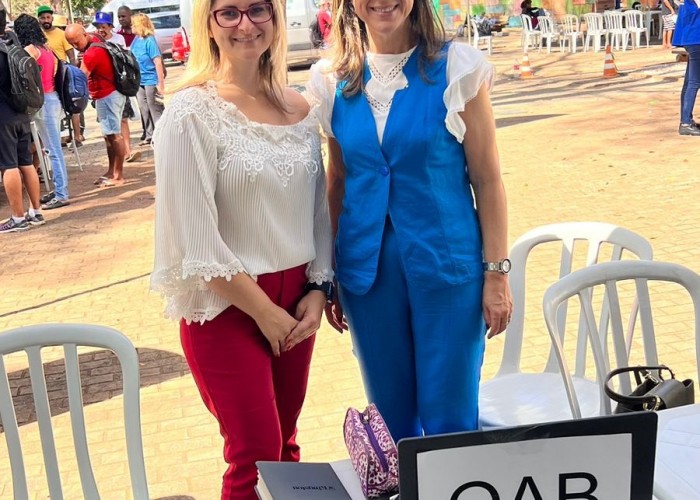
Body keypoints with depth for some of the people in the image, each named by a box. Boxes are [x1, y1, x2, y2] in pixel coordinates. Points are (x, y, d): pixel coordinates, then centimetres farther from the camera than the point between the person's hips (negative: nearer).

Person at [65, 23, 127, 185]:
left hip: (108, 96, -10)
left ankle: (118, 175, -2)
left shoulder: (92, 52, -22)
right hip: (105, 95, 10)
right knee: (109, 134, 13)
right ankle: (111, 171, 20)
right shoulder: (96, 42, 9)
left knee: (113, 134, -6)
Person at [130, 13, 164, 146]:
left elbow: (158, 62, -20)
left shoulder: (149, 40, -17)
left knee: (155, 110, 0)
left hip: (151, 81, -8)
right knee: (144, 110, 15)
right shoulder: (136, 39, 4)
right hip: (138, 81, 8)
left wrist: (161, 83, -22)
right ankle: (150, 136, 26)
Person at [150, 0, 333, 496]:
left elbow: (319, 208, 10)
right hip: (225, 306, -5)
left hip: (295, 300, 5)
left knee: (285, 443, 16)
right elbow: (195, 238, -15)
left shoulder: (299, 108, 4)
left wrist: (318, 289, -1)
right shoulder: (192, 112, -13)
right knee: (256, 456, 0)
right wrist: (264, 312, -11)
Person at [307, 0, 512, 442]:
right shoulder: (333, 80, 3)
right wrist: (329, 274, 12)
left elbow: (487, 178, -3)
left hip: (447, 264, -3)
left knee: (450, 421, 5)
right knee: (390, 420, 15)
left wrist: (497, 272, -6)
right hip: (367, 269, 3)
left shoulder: (455, 67, -6)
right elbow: (338, 180, 11)